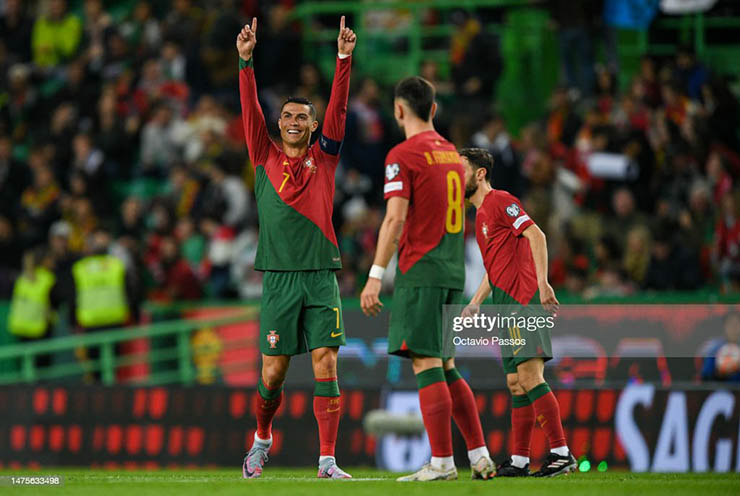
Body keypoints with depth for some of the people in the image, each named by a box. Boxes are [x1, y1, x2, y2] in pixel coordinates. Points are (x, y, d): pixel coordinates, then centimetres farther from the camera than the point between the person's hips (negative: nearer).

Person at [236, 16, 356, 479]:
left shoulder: (323, 157, 10)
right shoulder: (265, 157, 9)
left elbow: (338, 110, 0)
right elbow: (250, 108, 0)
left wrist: (344, 59, -10)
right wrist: (246, 60, -11)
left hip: (321, 275, 0)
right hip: (279, 276, 0)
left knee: (326, 364, -8)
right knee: (273, 372, 1)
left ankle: (327, 460, -8)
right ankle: (263, 438, 27)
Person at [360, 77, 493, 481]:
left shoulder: (403, 155, -8)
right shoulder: (451, 152, 16)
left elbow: (395, 220, -14)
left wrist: (376, 276, -14)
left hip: (420, 272, -8)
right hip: (452, 272, 8)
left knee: (426, 364, -8)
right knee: (444, 367, 12)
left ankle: (442, 462, -12)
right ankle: (479, 456, 9)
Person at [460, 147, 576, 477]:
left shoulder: (500, 201, -6)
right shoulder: (481, 214, 23)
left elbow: (536, 235, -17)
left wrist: (542, 283, -26)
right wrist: (476, 302, 24)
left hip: (524, 301, -10)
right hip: (508, 308, 10)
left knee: (529, 377, -15)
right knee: (516, 383, 9)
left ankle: (561, 453, -16)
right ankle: (519, 461, 10)